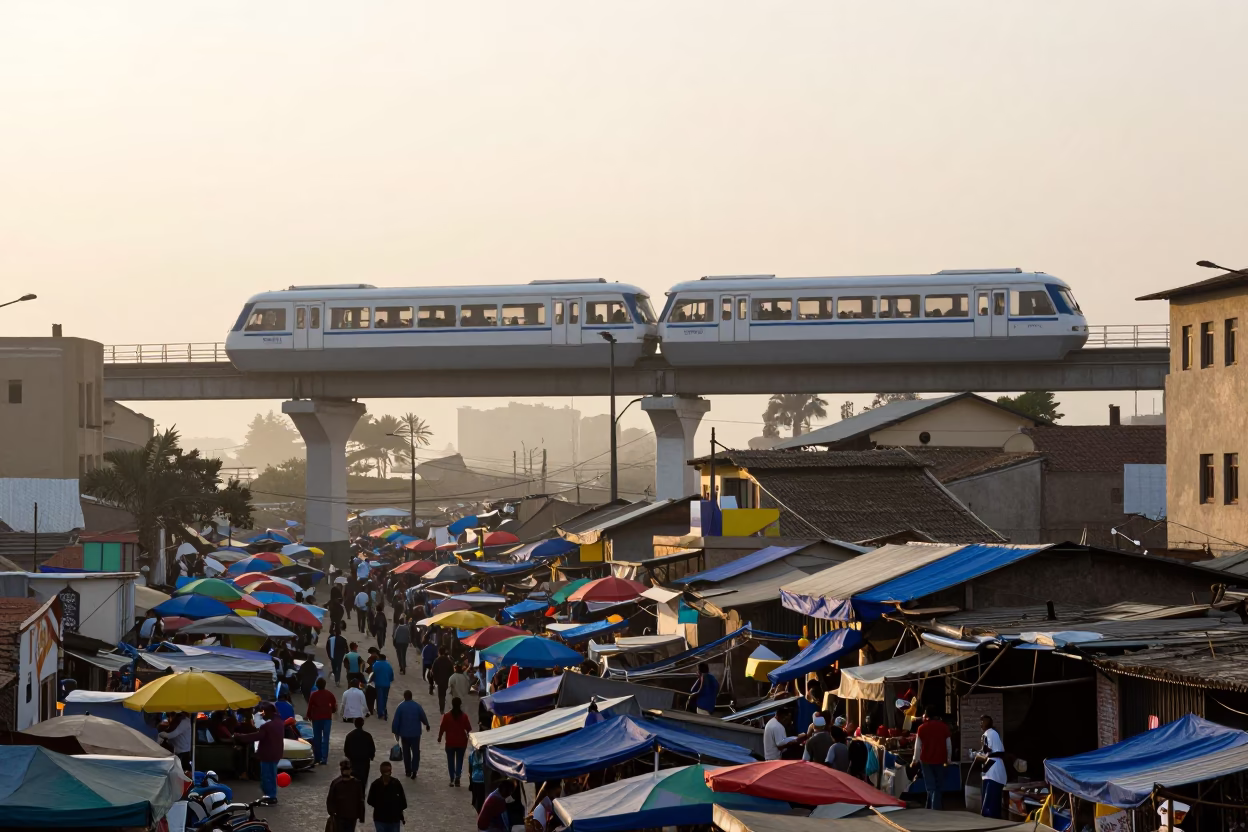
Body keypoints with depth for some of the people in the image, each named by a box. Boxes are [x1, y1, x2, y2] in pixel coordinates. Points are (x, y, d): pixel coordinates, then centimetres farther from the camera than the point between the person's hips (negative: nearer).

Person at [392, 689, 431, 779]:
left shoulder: (400, 707, -7)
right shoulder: (417, 706, -4)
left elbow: (396, 721, -7)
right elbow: (423, 717, 4)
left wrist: (396, 732, 3)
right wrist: (427, 725, 23)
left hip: (404, 734, 0)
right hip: (416, 733, 0)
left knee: (406, 752, 14)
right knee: (416, 752, 4)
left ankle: (408, 771, 19)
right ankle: (414, 770, -11)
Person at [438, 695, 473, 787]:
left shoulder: (446, 716, -10)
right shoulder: (464, 716, -7)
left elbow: (442, 728, -6)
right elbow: (469, 728, -1)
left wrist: (439, 737, 11)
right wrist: (468, 736, 20)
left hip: (450, 742, -1)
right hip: (461, 742, 1)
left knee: (451, 761, 11)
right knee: (459, 760, 8)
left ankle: (452, 779, 10)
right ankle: (458, 775, -15)